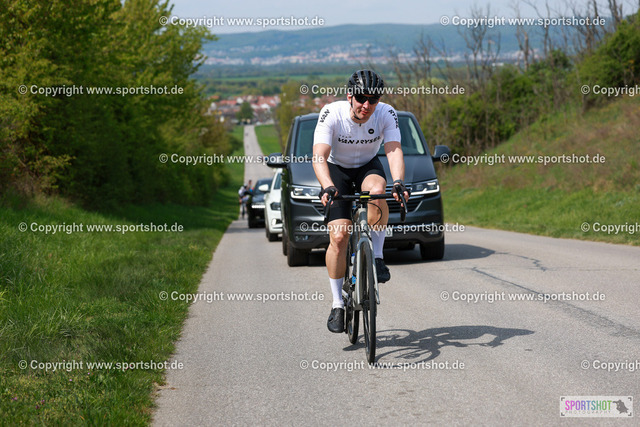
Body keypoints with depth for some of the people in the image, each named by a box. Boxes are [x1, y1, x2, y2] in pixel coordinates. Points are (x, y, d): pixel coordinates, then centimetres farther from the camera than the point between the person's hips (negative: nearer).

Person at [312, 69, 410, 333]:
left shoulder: (386, 114, -22)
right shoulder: (332, 113, -27)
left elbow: (394, 151, -32)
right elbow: (319, 156, -34)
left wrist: (398, 182, -51)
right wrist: (327, 187, -52)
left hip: (368, 166, 1)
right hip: (337, 170, -1)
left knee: (377, 191, -36)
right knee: (339, 237, -15)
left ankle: (377, 257, -18)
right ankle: (337, 304, -1)